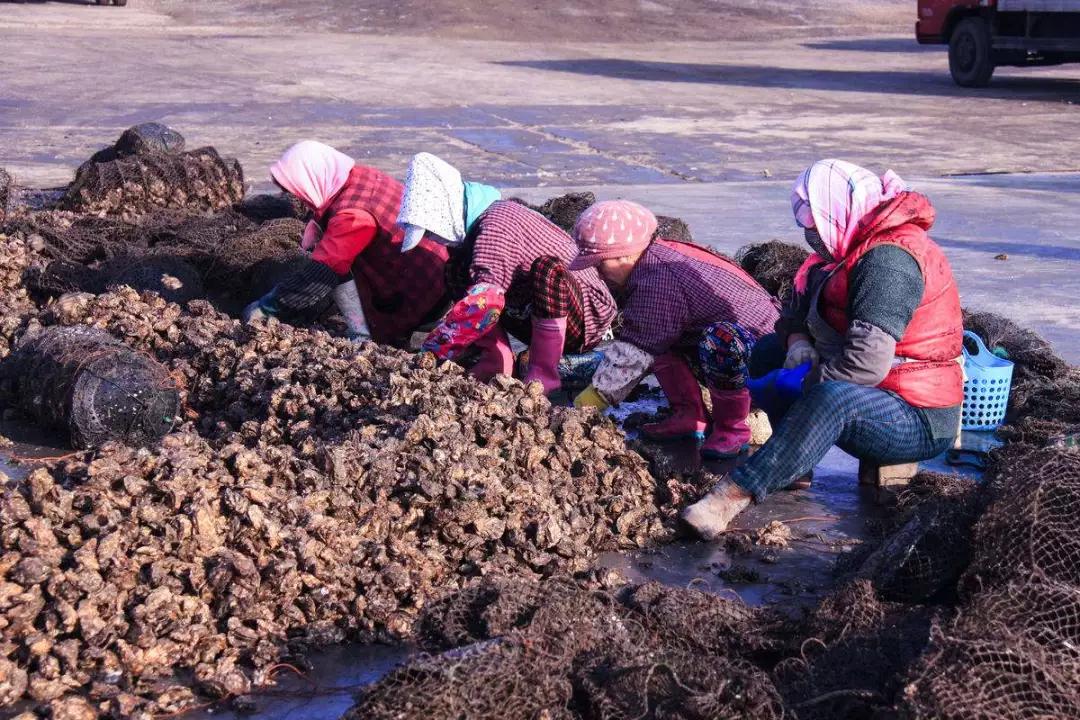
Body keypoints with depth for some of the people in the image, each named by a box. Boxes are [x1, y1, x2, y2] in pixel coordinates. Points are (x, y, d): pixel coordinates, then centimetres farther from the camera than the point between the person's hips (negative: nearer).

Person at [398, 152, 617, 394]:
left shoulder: (496, 226, -26)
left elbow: (485, 302, -38)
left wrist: (431, 351, -34)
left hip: (587, 319, -9)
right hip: (533, 317, 9)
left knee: (548, 267, -38)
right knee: (458, 270, 1)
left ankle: (544, 373, -24)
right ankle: (497, 359, -2)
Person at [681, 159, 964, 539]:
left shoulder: (888, 259, -23)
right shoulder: (859, 247, 9)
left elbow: (865, 362, -31)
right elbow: (799, 309, 17)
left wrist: (801, 382, -18)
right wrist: (799, 343, -5)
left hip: (920, 422, -10)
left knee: (832, 397, -40)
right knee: (767, 352, 10)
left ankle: (733, 494, -42)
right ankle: (795, 467, -2)